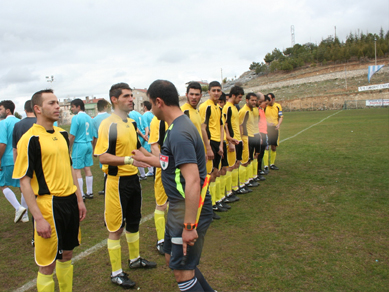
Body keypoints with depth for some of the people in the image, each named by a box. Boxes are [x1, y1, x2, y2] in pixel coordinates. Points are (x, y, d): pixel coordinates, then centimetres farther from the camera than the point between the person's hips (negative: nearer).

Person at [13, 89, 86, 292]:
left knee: (67, 255, 19)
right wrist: (38, 218, -17)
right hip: (49, 205, -7)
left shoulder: (62, 134, 9)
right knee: (47, 265, 4)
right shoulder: (30, 139, -12)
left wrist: (79, 199, 14)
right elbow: (24, 181, -14)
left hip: (70, 201, 7)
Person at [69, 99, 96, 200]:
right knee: (87, 169, 12)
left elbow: (72, 136, -14)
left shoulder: (76, 118, -12)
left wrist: (69, 149, -4)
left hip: (79, 145, -7)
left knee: (77, 170, 0)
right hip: (89, 144, 7)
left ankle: (81, 195, 3)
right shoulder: (89, 118, 9)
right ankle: (89, 192, 19)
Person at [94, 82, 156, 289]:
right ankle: (116, 273, 20)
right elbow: (102, 157, -22)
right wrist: (129, 160, -30)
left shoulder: (132, 123, 9)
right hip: (117, 181, -8)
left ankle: (135, 259, 41)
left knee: (134, 222, 21)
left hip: (133, 179, 8)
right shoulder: (107, 125, -16)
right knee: (116, 227, 4)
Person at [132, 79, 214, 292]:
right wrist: (144, 158, 34)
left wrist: (189, 226, -27)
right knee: (172, 259, 23)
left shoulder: (179, 133, -23)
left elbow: (192, 180, -29)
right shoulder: (178, 126, 9)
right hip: (178, 208, 10)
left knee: (182, 272, 3)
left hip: (189, 210, -10)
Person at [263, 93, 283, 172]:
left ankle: (272, 164, 26)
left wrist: (278, 125, -11)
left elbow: (281, 117, 7)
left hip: (275, 129, 4)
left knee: (274, 147, 11)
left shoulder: (278, 106, 5)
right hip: (266, 128, -4)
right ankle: (266, 166, -6)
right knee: (266, 147, -9)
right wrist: (267, 123, -18)